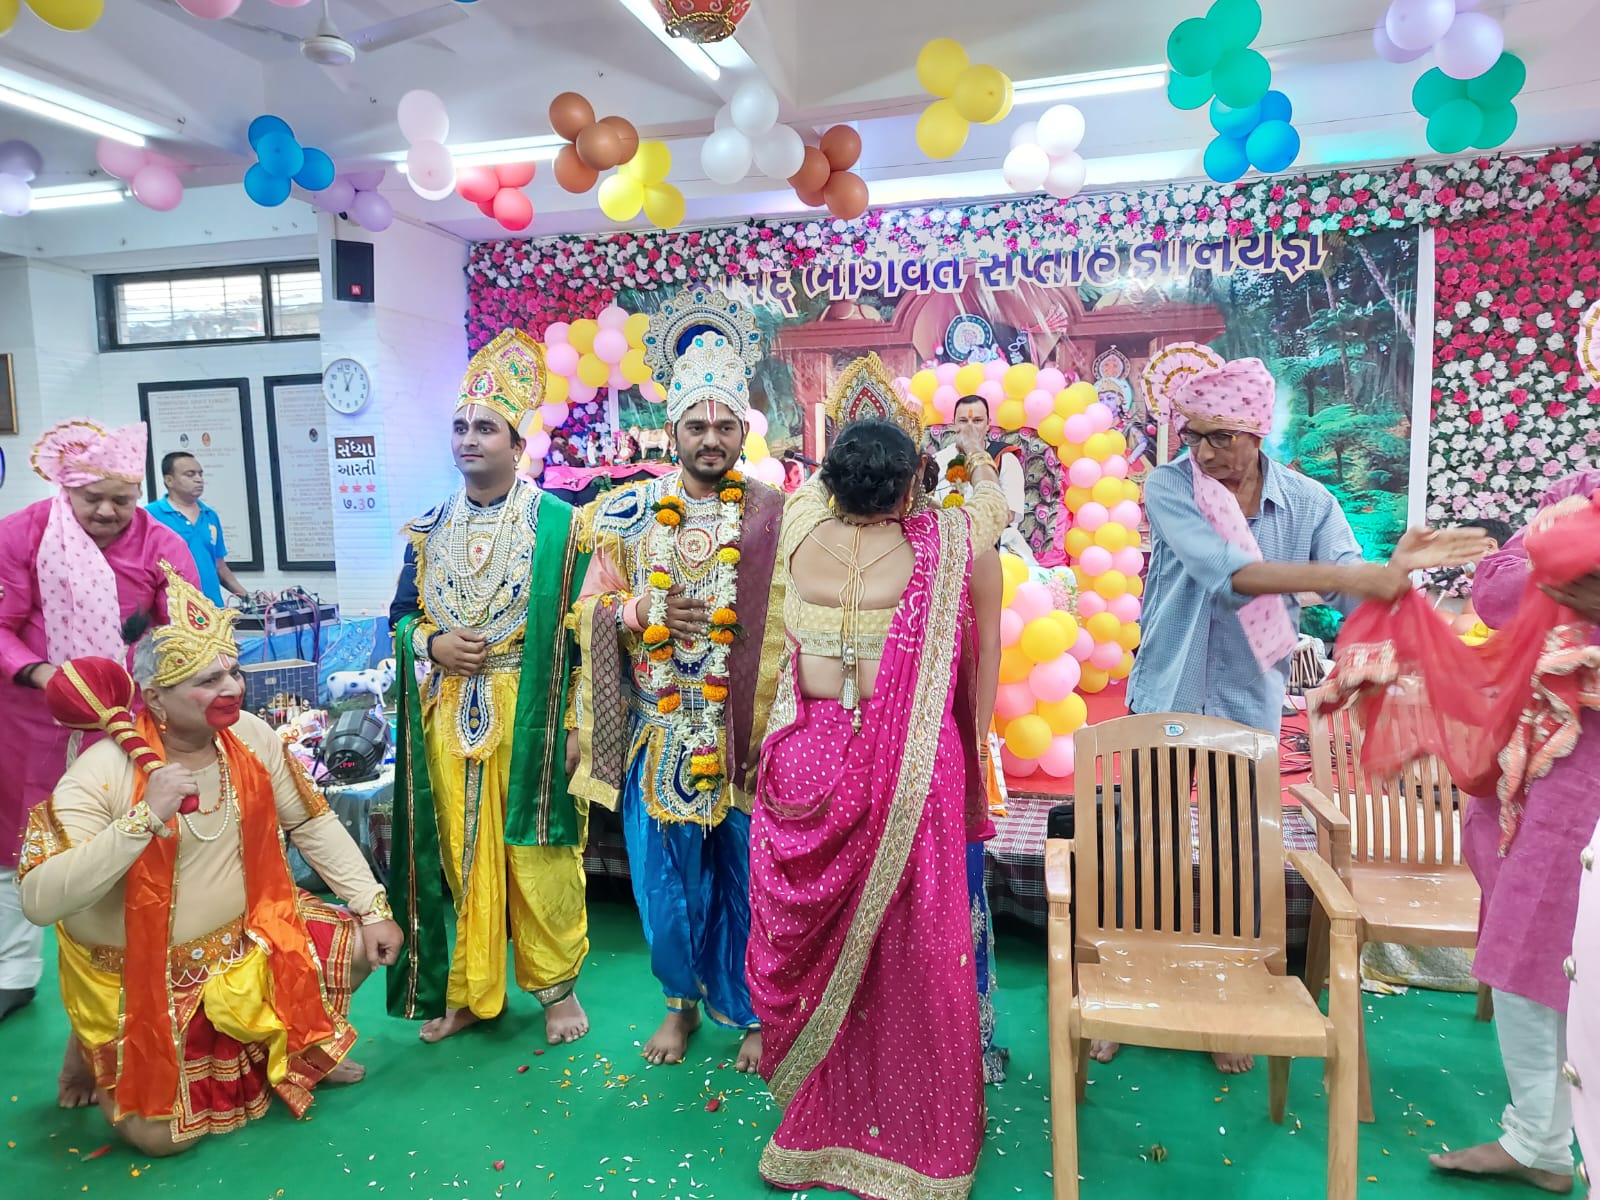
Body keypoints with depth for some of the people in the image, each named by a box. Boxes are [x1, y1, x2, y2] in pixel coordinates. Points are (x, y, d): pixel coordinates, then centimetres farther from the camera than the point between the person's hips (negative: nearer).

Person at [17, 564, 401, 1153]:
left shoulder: (252, 738, -11)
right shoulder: (103, 772, -25)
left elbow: (314, 823, -2)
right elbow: (40, 902, -32)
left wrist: (375, 907, -7)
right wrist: (146, 816, -40)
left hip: (246, 937, 5)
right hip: (140, 973, -4)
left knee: (360, 945, -7)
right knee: (162, 1133, -5)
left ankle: (292, 1048, 21)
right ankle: (99, 1051, 26)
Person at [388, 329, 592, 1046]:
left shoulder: (556, 524, -4)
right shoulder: (430, 529, 10)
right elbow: (401, 615, 16)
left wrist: (576, 720, -12)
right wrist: (433, 644, -7)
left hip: (529, 717, -4)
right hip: (448, 716, 4)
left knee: (538, 855, 3)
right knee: (460, 852, 12)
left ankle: (558, 986, 22)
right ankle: (466, 990, 28)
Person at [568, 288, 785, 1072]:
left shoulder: (775, 518, -4)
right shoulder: (629, 514, 4)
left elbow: (793, 632, -6)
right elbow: (591, 612, 8)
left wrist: (775, 734, -11)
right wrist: (646, 610, -12)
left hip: (744, 737, -2)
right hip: (658, 736, 2)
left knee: (749, 876, 9)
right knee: (666, 878, 12)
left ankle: (757, 1012, 31)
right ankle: (682, 1001, 37)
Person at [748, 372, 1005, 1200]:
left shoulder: (802, 532, -5)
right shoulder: (935, 548, -10)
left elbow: (817, 481, 20)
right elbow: (994, 504, 13)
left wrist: (862, 443, 35)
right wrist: (978, 454, 32)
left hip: (808, 767, 2)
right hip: (907, 772, -2)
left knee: (815, 943, 16)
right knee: (906, 945, 12)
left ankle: (815, 1120, 36)